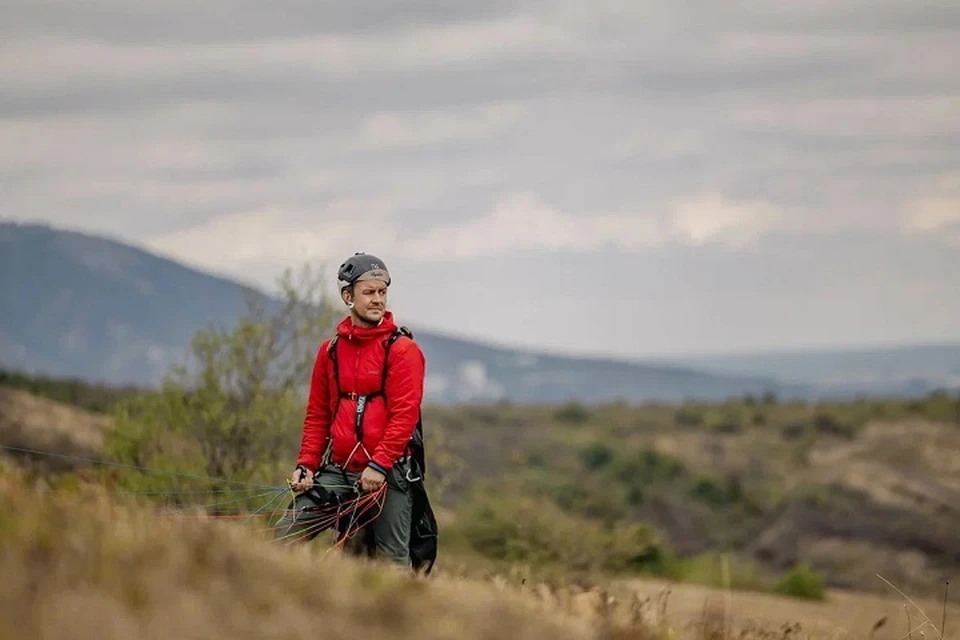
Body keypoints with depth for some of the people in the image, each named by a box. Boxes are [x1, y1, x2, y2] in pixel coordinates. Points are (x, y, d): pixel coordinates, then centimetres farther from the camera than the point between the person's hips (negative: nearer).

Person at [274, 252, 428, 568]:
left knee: (391, 563, -3)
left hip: (387, 474, -4)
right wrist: (306, 465, 6)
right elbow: (317, 415, 17)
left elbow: (404, 414, -11)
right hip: (337, 471, 4)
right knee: (282, 538, -5)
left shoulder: (402, 349, -2)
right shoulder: (331, 350, 13)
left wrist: (379, 465, -19)